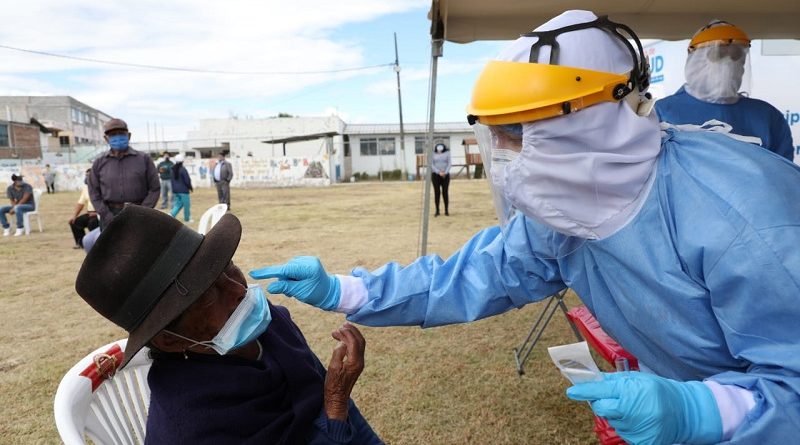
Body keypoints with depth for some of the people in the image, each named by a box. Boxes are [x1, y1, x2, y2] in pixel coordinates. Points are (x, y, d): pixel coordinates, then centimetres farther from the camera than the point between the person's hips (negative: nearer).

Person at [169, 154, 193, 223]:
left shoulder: (172, 169, 6)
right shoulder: (182, 169, -17)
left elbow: (172, 180, 14)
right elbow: (187, 180, -15)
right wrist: (190, 188, 1)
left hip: (175, 190, 7)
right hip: (183, 190, -7)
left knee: (178, 204, 16)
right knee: (186, 204, 6)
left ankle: (171, 215, -5)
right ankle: (187, 218, 16)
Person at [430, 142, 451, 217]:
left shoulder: (447, 153, 3)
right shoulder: (433, 154, 1)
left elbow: (449, 164, -1)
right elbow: (432, 165, -4)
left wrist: (445, 173, -15)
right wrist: (439, 172, -15)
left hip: (445, 175, 0)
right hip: (435, 175, 0)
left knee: (445, 192, -3)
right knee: (437, 192, -1)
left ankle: (446, 210, 3)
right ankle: (437, 211, 5)